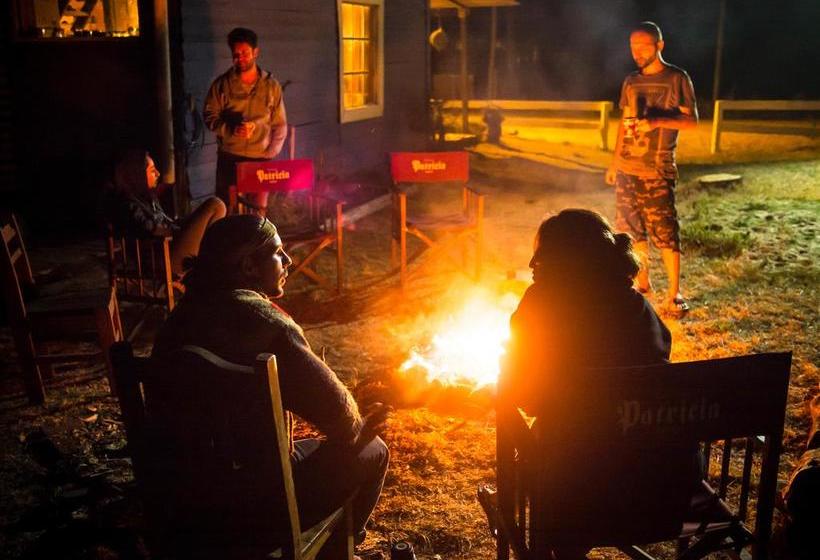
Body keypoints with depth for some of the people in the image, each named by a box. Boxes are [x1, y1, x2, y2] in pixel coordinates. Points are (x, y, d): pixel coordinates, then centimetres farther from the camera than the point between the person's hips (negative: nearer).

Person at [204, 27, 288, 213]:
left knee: (259, 210, 5)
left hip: (260, 158, 1)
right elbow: (209, 116, 3)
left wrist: (270, 154, -5)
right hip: (229, 157, 0)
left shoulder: (271, 85, 6)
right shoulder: (222, 84, 3)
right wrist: (231, 129, -15)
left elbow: (280, 125, 7)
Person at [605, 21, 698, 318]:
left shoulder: (677, 78, -2)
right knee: (632, 228, 10)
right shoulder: (631, 81, 13)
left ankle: (674, 294, 1)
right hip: (627, 168, 6)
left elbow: (691, 120, -4)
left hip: (657, 170, -6)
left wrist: (657, 121, -21)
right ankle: (642, 282, 24)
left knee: (665, 232, -7)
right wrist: (615, 161, 16)